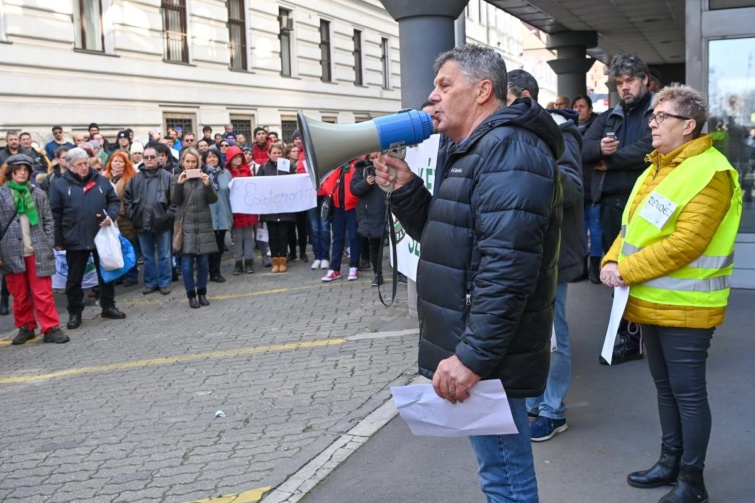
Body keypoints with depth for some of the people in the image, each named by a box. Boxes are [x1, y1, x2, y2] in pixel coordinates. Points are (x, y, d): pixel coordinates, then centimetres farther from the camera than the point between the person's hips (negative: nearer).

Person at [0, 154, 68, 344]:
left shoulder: (38, 194, 6)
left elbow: (48, 221, 9)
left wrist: (48, 246, 0)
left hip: (37, 252, 0)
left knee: (43, 293, 0)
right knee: (19, 295, 11)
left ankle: (51, 328, 2)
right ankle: (25, 327, 22)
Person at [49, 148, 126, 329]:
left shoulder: (101, 181, 4)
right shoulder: (59, 184, -3)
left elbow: (114, 201, 12)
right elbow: (55, 214, -3)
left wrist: (111, 215, -10)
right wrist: (58, 240, -5)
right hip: (75, 240, -2)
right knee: (74, 278, 7)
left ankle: (108, 306, 27)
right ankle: (74, 313, 18)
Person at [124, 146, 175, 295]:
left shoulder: (167, 177, -2)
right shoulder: (135, 178, 8)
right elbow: (127, 198, 10)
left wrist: (168, 215, -11)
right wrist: (132, 215, 1)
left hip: (162, 223, -3)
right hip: (142, 224, 3)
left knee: (164, 255, 6)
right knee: (147, 256, 13)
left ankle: (164, 282, 16)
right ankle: (150, 282, 23)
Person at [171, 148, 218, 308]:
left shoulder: (204, 177, 6)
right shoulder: (177, 178, 5)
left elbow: (213, 199, -1)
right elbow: (175, 201, -5)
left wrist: (208, 185, -17)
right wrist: (179, 184, -19)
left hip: (204, 224, 1)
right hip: (186, 225, -1)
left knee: (203, 260, 4)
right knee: (187, 261, -4)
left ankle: (202, 293, 15)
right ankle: (191, 295, 3)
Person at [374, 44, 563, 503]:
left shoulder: (508, 149, -17)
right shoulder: (479, 150, 18)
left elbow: (508, 266, -27)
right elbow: (446, 238, 22)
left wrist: (472, 356, -27)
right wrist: (405, 189, 7)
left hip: (486, 354, -11)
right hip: (476, 347, 11)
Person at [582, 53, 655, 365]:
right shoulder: (608, 117, 19)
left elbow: (647, 149, -16)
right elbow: (584, 149, 6)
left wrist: (610, 161, -3)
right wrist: (599, 147, -17)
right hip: (612, 203, 6)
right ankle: (629, 338, 20)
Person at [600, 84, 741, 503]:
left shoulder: (709, 173, -16)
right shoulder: (658, 167, 13)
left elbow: (685, 244, -24)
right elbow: (633, 226, 15)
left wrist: (626, 271, -21)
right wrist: (612, 260, -3)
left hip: (684, 306, -9)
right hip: (652, 300, 9)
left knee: (688, 392, 1)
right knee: (665, 386, 18)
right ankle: (670, 462, 32)